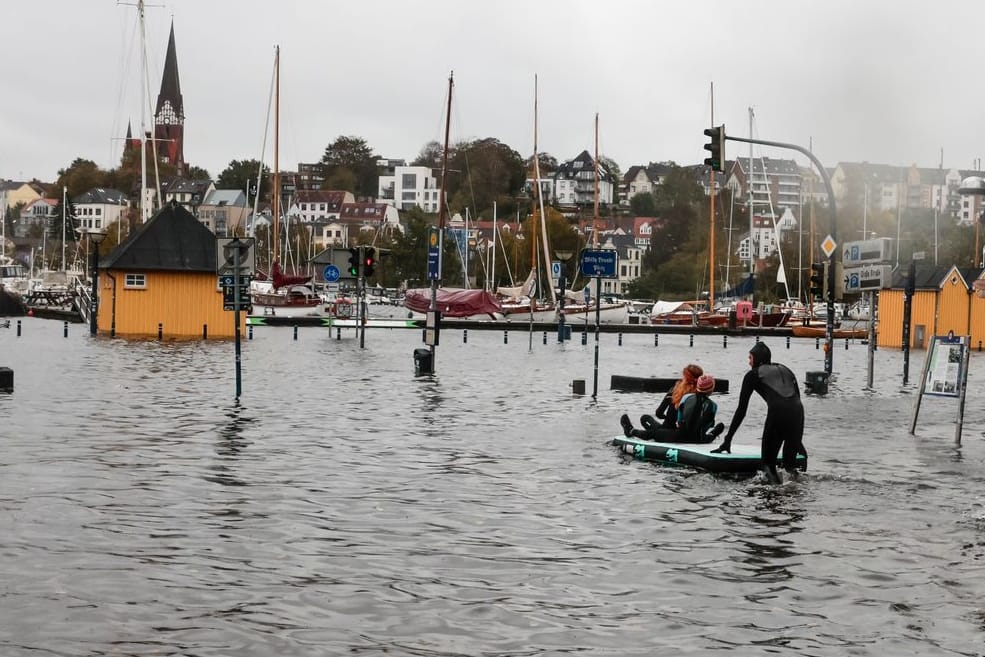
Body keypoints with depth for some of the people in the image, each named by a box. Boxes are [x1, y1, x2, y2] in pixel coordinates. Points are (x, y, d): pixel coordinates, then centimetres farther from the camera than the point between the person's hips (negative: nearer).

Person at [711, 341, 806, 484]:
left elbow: (741, 410, 17)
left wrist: (727, 440, 21)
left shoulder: (753, 375, 19)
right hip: (797, 412, 4)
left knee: (768, 461, 9)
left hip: (777, 413, -4)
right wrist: (799, 439, 33)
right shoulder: (785, 370, 31)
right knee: (790, 459, 19)